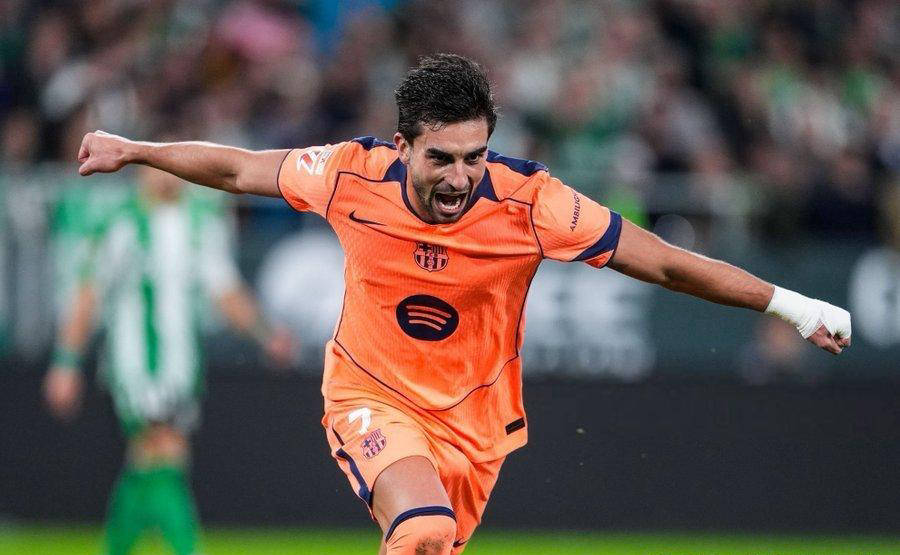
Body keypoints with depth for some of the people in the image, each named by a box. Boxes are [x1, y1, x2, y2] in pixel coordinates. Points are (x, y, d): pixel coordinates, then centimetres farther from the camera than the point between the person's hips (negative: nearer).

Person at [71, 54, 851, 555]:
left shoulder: (529, 204, -22)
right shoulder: (353, 176, -19)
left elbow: (666, 263, -16)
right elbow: (238, 168, 0)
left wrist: (788, 304, -17)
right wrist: (133, 151, 9)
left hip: (473, 418, 2)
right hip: (373, 398, -2)